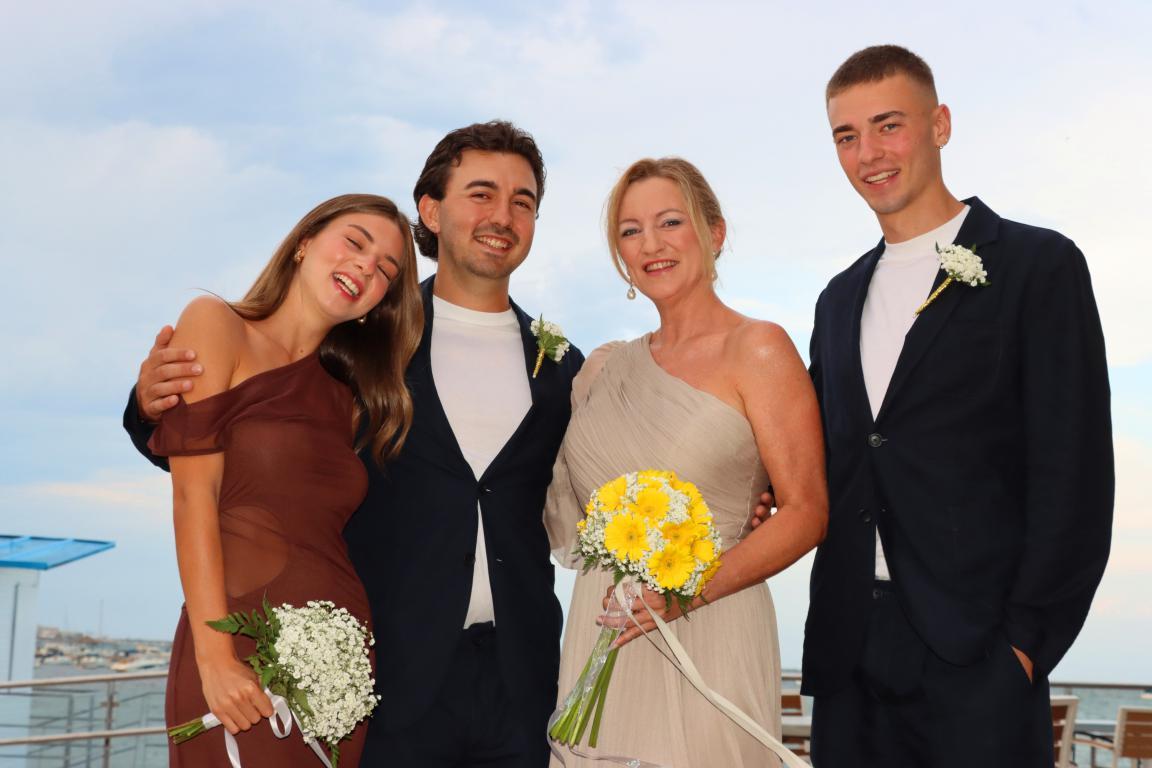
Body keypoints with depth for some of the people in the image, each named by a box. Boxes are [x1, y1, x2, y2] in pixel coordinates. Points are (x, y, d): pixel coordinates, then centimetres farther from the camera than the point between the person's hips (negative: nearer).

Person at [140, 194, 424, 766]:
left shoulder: (346, 401, 17)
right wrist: (216, 657, -16)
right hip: (243, 655, -5)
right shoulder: (215, 324, 1)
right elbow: (193, 494, -8)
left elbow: (325, 535, 11)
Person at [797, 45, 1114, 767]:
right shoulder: (840, 299, 17)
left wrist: (1027, 638, -13)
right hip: (850, 653, 5)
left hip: (977, 653, -5)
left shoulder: (1038, 265, -1)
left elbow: (1074, 475, -7)